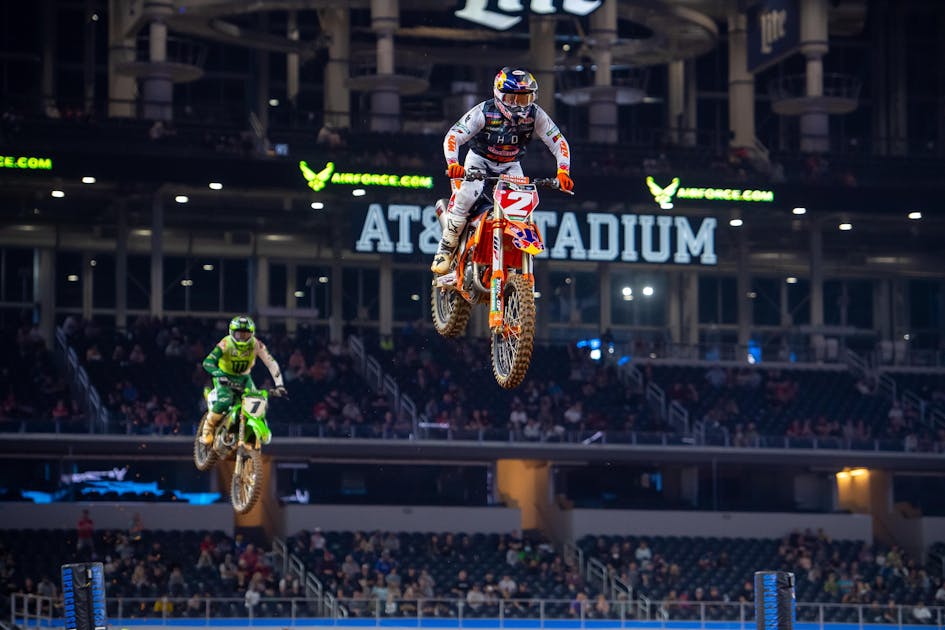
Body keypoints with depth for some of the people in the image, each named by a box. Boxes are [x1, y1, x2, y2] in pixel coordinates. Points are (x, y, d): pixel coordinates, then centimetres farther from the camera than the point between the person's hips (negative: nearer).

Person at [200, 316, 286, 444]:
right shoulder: (226, 344, -24)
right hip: (225, 377, -3)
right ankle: (208, 428, -10)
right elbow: (208, 362, -31)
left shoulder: (256, 345, -15)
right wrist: (219, 375, -48)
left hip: (243, 377, 3)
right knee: (224, 401, -31)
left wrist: (279, 385, -22)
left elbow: (271, 363, -13)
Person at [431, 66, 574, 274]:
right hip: (480, 159, -3)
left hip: (510, 165, 3)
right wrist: (453, 164, -47)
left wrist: (563, 171, -30)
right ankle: (445, 249, -19)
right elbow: (453, 136, -28)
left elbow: (558, 142, -13)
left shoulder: (535, 115, -16)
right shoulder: (484, 112, -25)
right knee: (466, 194, -28)